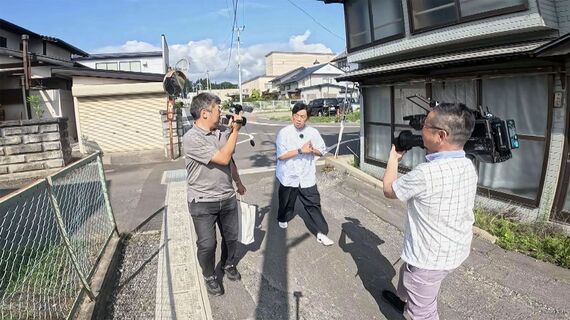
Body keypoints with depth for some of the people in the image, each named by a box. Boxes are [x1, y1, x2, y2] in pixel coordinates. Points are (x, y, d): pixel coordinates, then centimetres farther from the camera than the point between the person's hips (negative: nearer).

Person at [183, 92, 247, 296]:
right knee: (207, 245, 7)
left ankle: (229, 265, 47)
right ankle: (210, 277, 34)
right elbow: (223, 158, -25)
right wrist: (235, 131, -19)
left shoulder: (223, 131, -1)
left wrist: (238, 182, 25)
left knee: (231, 237, 19)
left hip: (227, 198, 6)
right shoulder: (192, 138, -21)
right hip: (203, 203, -6)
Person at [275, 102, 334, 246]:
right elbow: (281, 155, -19)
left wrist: (312, 150, -16)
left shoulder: (313, 132, -3)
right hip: (289, 176, -1)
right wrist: (301, 150, -25)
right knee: (286, 202, 20)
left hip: (307, 177, 1)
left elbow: (321, 151, 6)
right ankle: (282, 218, 50)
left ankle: (321, 233, 7)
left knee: (314, 203, -1)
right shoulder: (284, 133, -11)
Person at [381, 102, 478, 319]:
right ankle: (402, 299, 61)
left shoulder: (427, 173, -33)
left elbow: (389, 190, -13)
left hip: (430, 258, -9)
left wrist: (394, 157, 1)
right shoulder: (468, 166, -7)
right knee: (406, 271, 34)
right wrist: (430, 153, 3)